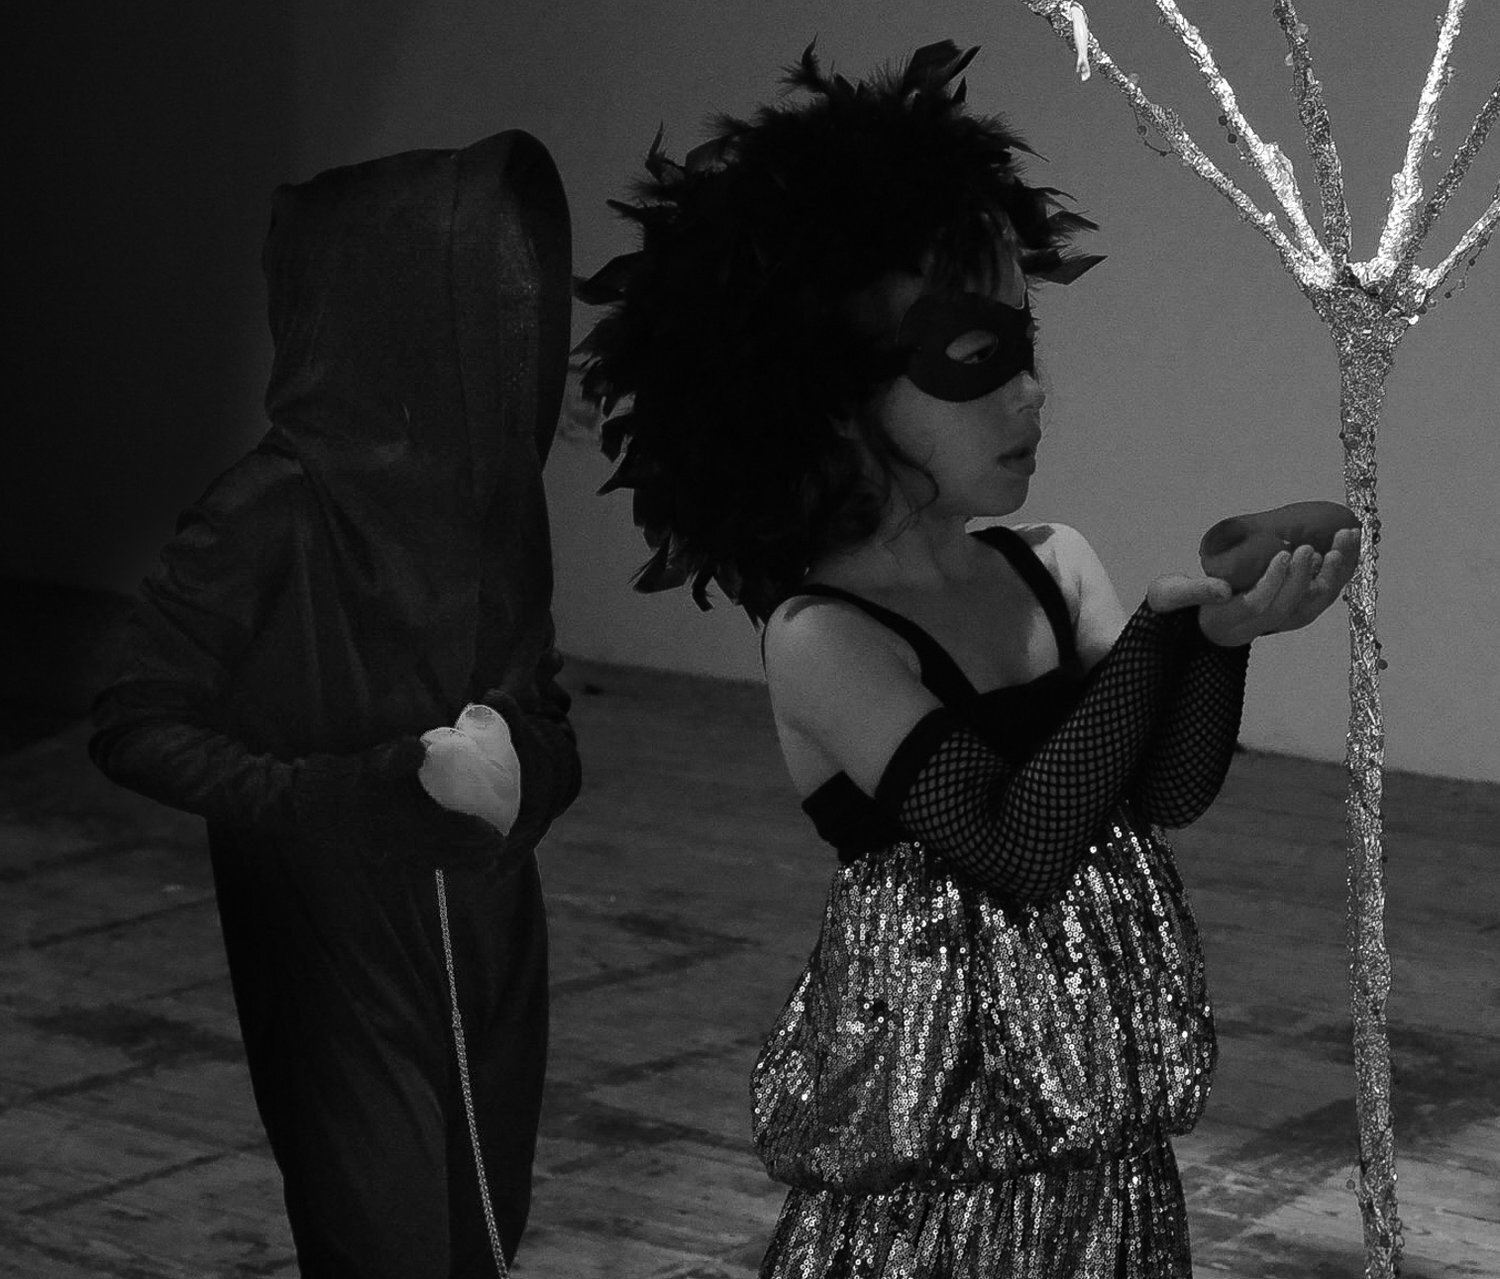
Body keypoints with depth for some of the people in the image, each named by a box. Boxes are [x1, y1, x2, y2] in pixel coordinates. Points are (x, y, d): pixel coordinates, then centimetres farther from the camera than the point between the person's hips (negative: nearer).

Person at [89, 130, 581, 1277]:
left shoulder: (494, 490, 1)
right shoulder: (274, 514, -18)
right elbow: (138, 730, -14)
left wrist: (517, 753, -15)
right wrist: (375, 791, -23)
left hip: (491, 958, 6)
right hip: (347, 967, -6)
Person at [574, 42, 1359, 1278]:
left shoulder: (1056, 564, 3)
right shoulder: (819, 637, -15)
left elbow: (1170, 794, -5)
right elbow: (1020, 848, -23)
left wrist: (1225, 633, -22)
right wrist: (1165, 625, -21)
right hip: (945, 1127, -5)